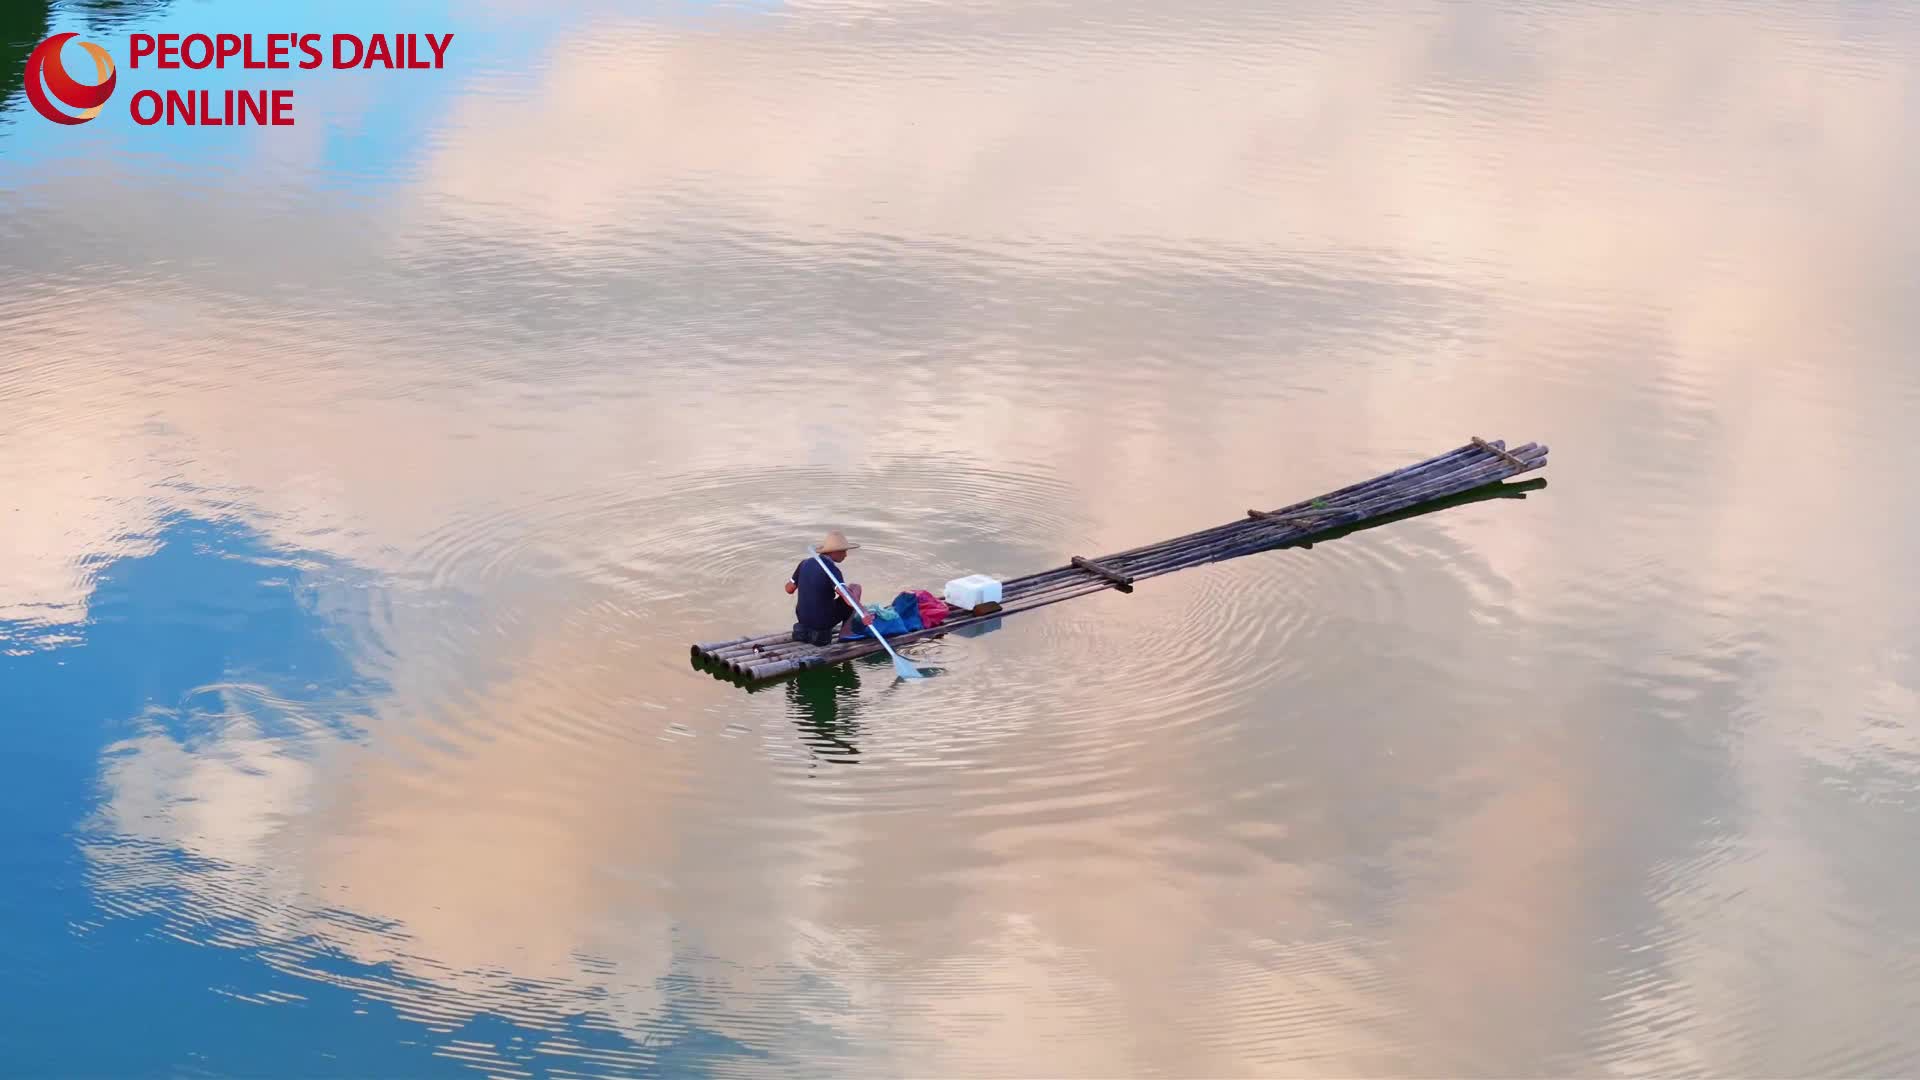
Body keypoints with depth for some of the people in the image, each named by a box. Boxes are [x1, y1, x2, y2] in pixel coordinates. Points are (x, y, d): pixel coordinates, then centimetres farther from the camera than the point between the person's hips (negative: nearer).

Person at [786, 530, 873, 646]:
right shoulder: (832, 570, -18)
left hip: (802, 618, 6)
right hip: (824, 621, -6)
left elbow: (789, 589, 9)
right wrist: (863, 613, -46)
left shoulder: (805, 564, -1)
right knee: (855, 588, 8)